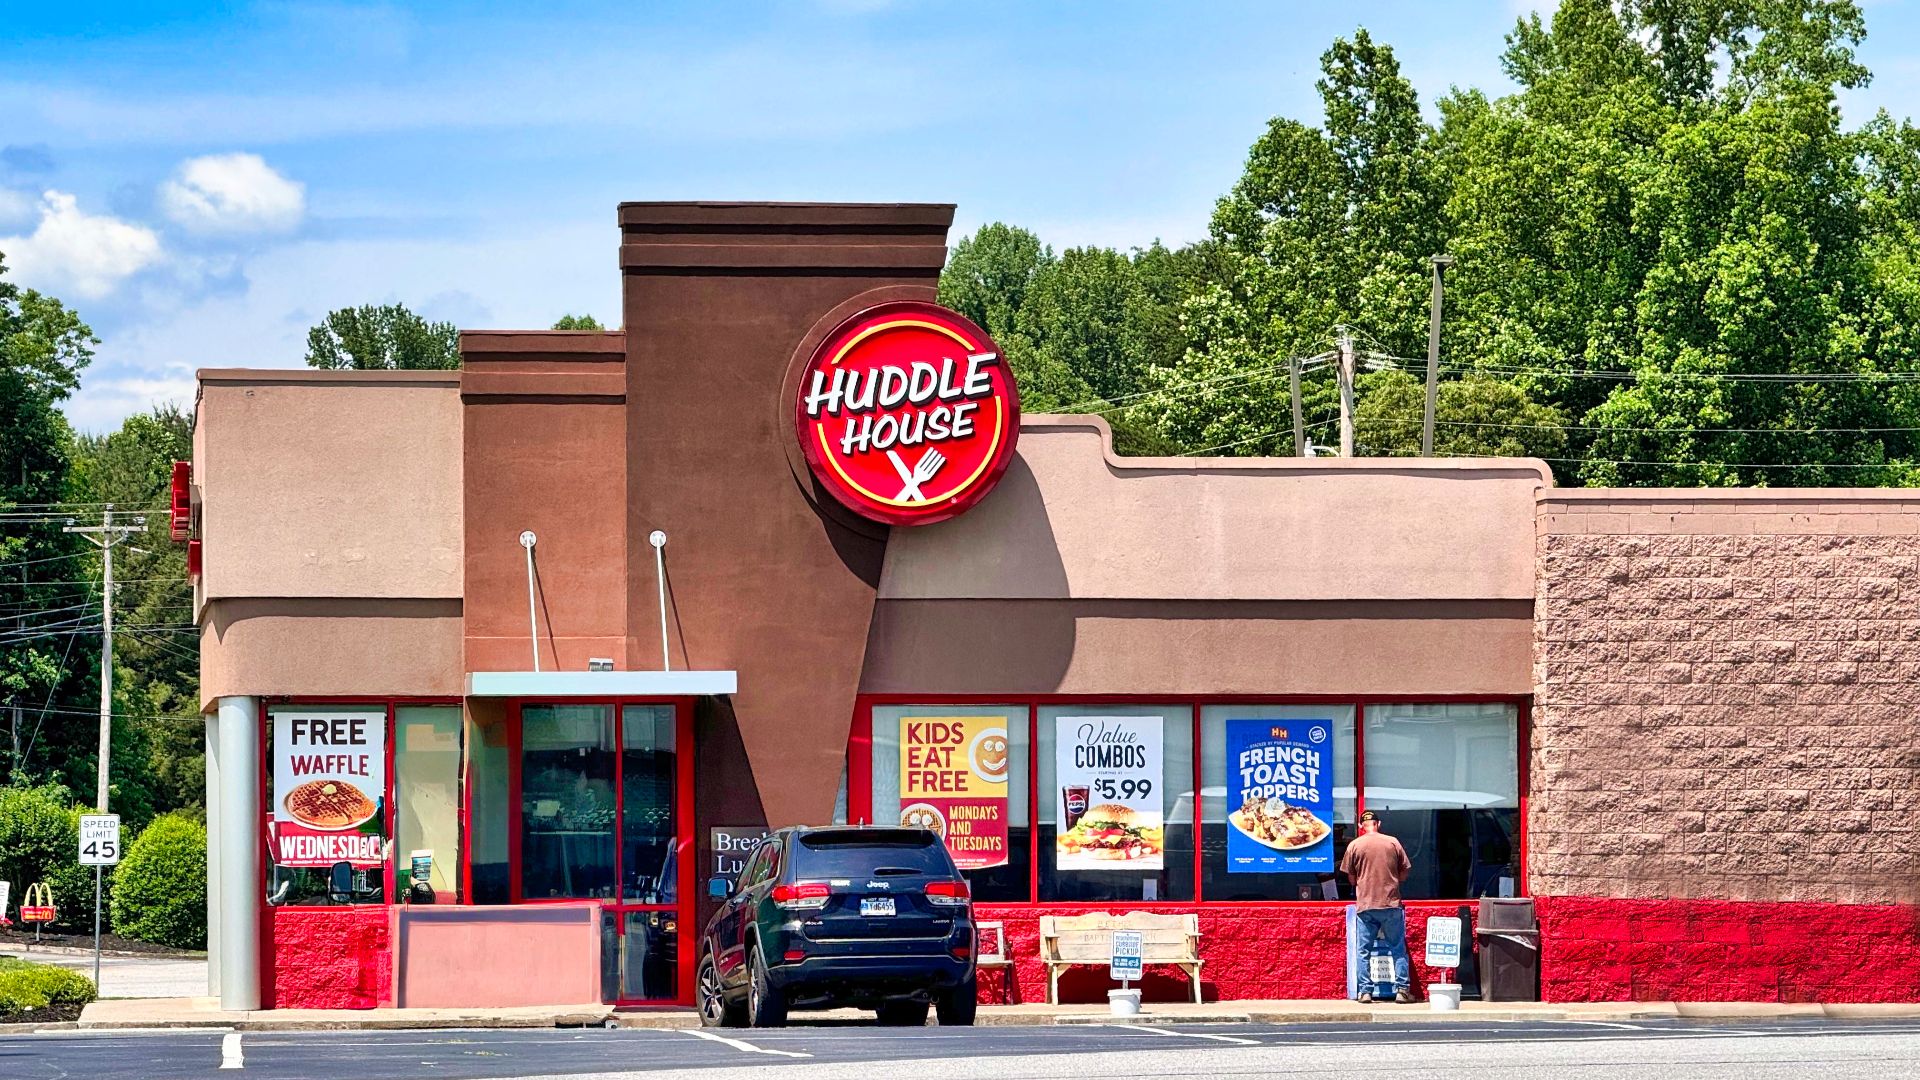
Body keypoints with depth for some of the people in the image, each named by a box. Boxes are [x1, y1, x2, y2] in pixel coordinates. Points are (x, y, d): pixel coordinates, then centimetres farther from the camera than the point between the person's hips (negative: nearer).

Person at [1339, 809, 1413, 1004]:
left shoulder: (1354, 845, 0)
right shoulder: (1392, 843, 0)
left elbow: (1351, 878, 6)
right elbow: (1404, 873, 6)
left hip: (1365, 905, 0)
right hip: (1391, 903, 0)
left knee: (1364, 951, 6)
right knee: (1398, 949, 6)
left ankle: (1365, 992, 4)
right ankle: (1402, 990, 1)